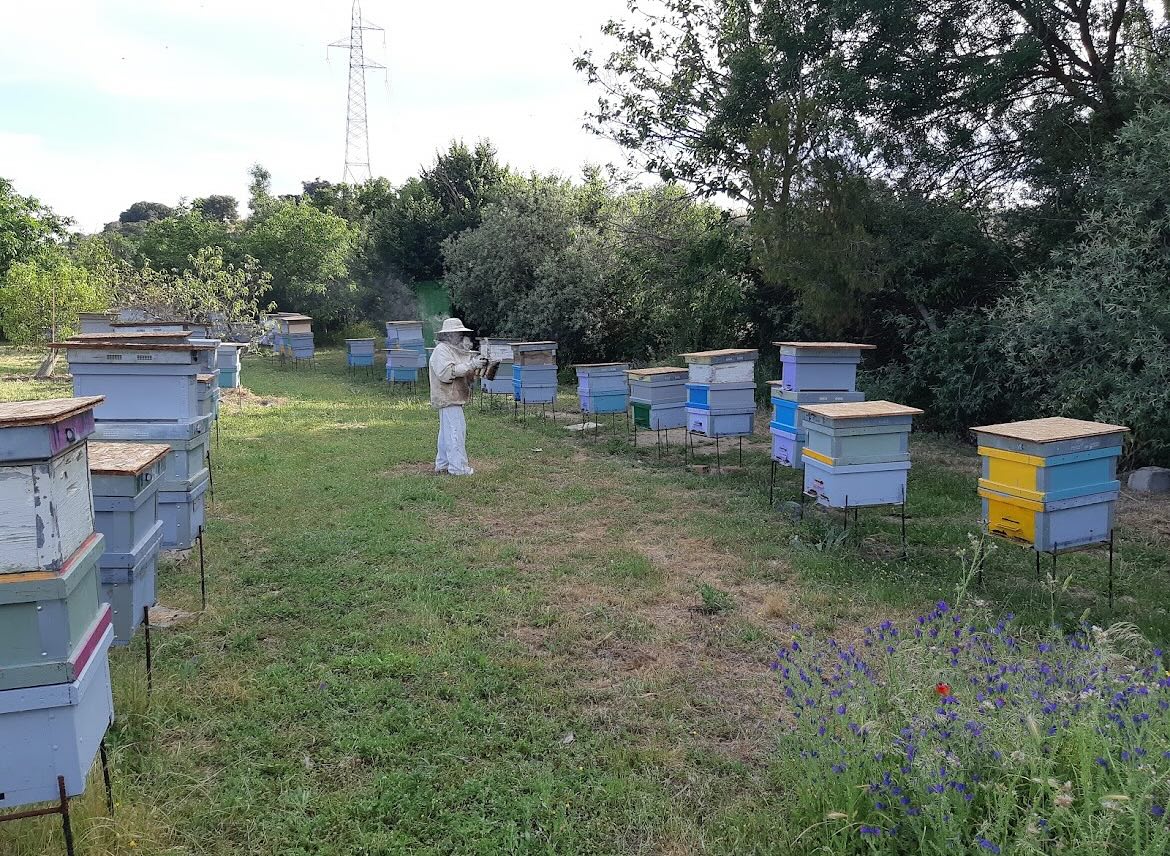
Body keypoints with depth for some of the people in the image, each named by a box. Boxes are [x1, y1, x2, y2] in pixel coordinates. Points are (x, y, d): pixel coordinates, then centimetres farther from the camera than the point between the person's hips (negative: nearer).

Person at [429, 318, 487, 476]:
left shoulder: (454, 350, 17)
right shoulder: (441, 350, -14)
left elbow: (464, 373, 21)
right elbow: (447, 372, -27)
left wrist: (475, 363, 3)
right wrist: (470, 365, -27)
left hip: (453, 398, 11)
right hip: (448, 397, -11)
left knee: (447, 432, 16)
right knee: (456, 430, -11)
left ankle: (442, 464, 25)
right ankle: (458, 467, -10)